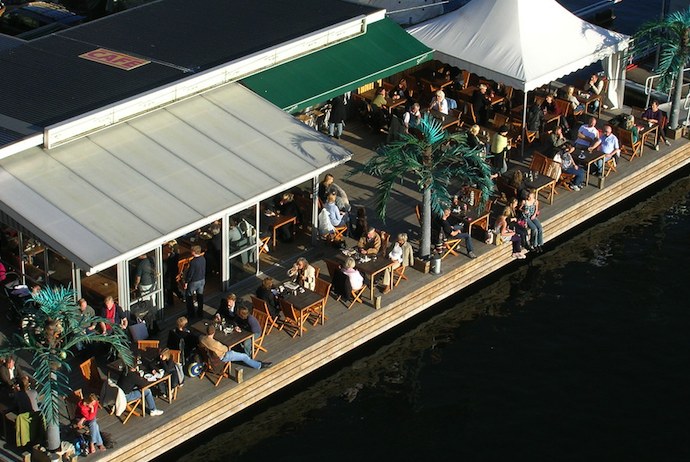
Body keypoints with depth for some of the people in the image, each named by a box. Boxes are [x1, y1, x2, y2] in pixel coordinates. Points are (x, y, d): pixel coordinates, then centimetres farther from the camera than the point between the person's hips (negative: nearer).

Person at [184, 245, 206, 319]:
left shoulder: (193, 262, -29)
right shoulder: (203, 259, -7)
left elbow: (190, 273, -21)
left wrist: (186, 282, -10)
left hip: (194, 282, -7)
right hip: (202, 280, 7)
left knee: (189, 296, 11)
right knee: (200, 295, 19)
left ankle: (191, 314, 16)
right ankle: (200, 312, 28)